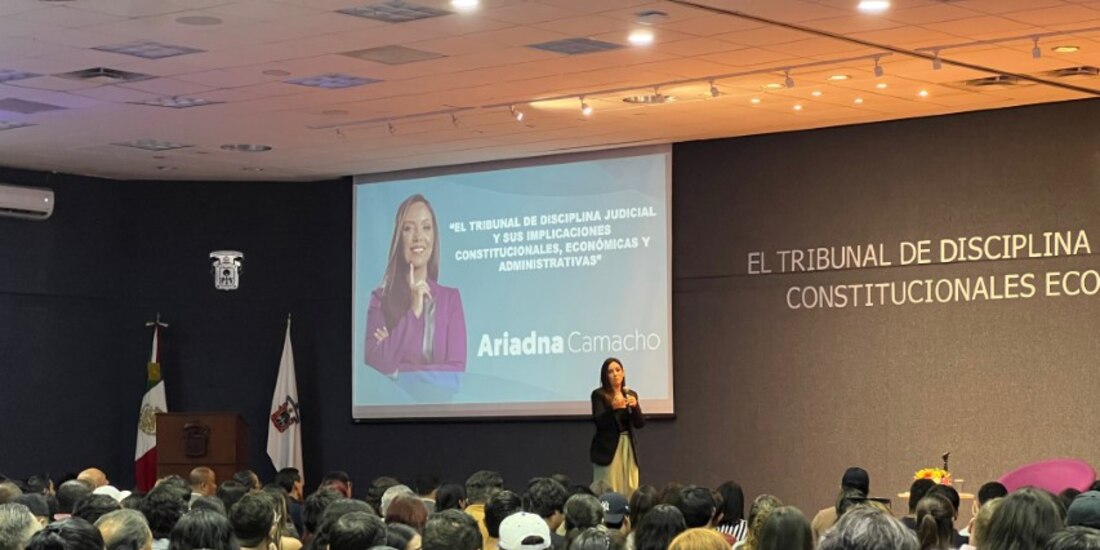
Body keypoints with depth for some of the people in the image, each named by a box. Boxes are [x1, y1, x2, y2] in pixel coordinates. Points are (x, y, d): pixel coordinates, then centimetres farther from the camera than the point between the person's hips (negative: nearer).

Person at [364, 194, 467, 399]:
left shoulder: (451, 297, 7)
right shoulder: (381, 297, 4)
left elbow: (456, 374, 0)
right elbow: (375, 365, -9)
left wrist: (398, 373, -6)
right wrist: (413, 312, -10)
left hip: (440, 403, 1)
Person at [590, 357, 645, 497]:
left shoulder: (631, 395, 11)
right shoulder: (599, 395, -2)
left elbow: (640, 423, 3)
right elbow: (599, 421, -14)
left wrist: (635, 406, -15)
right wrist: (613, 408, -31)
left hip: (628, 447, 5)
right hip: (607, 448, -4)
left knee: (631, 492, 1)